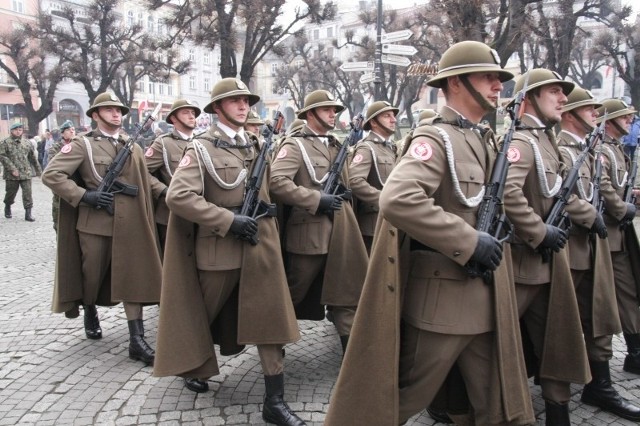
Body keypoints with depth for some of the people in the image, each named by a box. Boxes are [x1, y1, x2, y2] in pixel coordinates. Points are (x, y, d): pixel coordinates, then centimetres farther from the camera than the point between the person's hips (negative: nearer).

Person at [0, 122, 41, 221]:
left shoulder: (27, 143, 9)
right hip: (11, 174, -2)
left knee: (27, 193, -5)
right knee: (11, 192, 11)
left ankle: (28, 213, -1)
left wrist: (38, 170, 16)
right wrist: (12, 169, -17)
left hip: (26, 173, 2)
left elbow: (33, 158, 15)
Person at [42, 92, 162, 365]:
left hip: (130, 223, 3)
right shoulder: (82, 144, -2)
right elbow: (51, 174, -10)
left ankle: (137, 340, 0)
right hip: (95, 223, -3)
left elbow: (143, 186, 14)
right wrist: (84, 195, -18)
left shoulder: (134, 147, 11)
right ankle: (90, 314, 43)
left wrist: (147, 221, 12)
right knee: (92, 275, 14)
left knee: (133, 277, -2)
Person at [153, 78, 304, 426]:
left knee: (269, 317, 1)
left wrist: (262, 217, 13)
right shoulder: (201, 148, -9)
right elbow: (177, 196, -21)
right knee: (208, 313, 16)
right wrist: (229, 220, -23)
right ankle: (196, 366, 45)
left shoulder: (256, 145, 9)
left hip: (260, 244, 4)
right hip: (219, 248, -4)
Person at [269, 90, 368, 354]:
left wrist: (341, 199, 11)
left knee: (347, 291, 6)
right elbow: (276, 181, -23)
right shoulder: (295, 145, -8)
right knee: (293, 293, 10)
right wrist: (317, 199, -22)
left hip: (340, 233, 7)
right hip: (309, 233, -6)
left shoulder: (335, 146, 17)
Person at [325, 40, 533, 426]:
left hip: (485, 299, 8)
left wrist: (492, 243, 9)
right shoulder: (435, 139, -14)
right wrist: (469, 242, -26)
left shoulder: (486, 141, 13)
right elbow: (397, 200, -31)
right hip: (439, 299, -8)